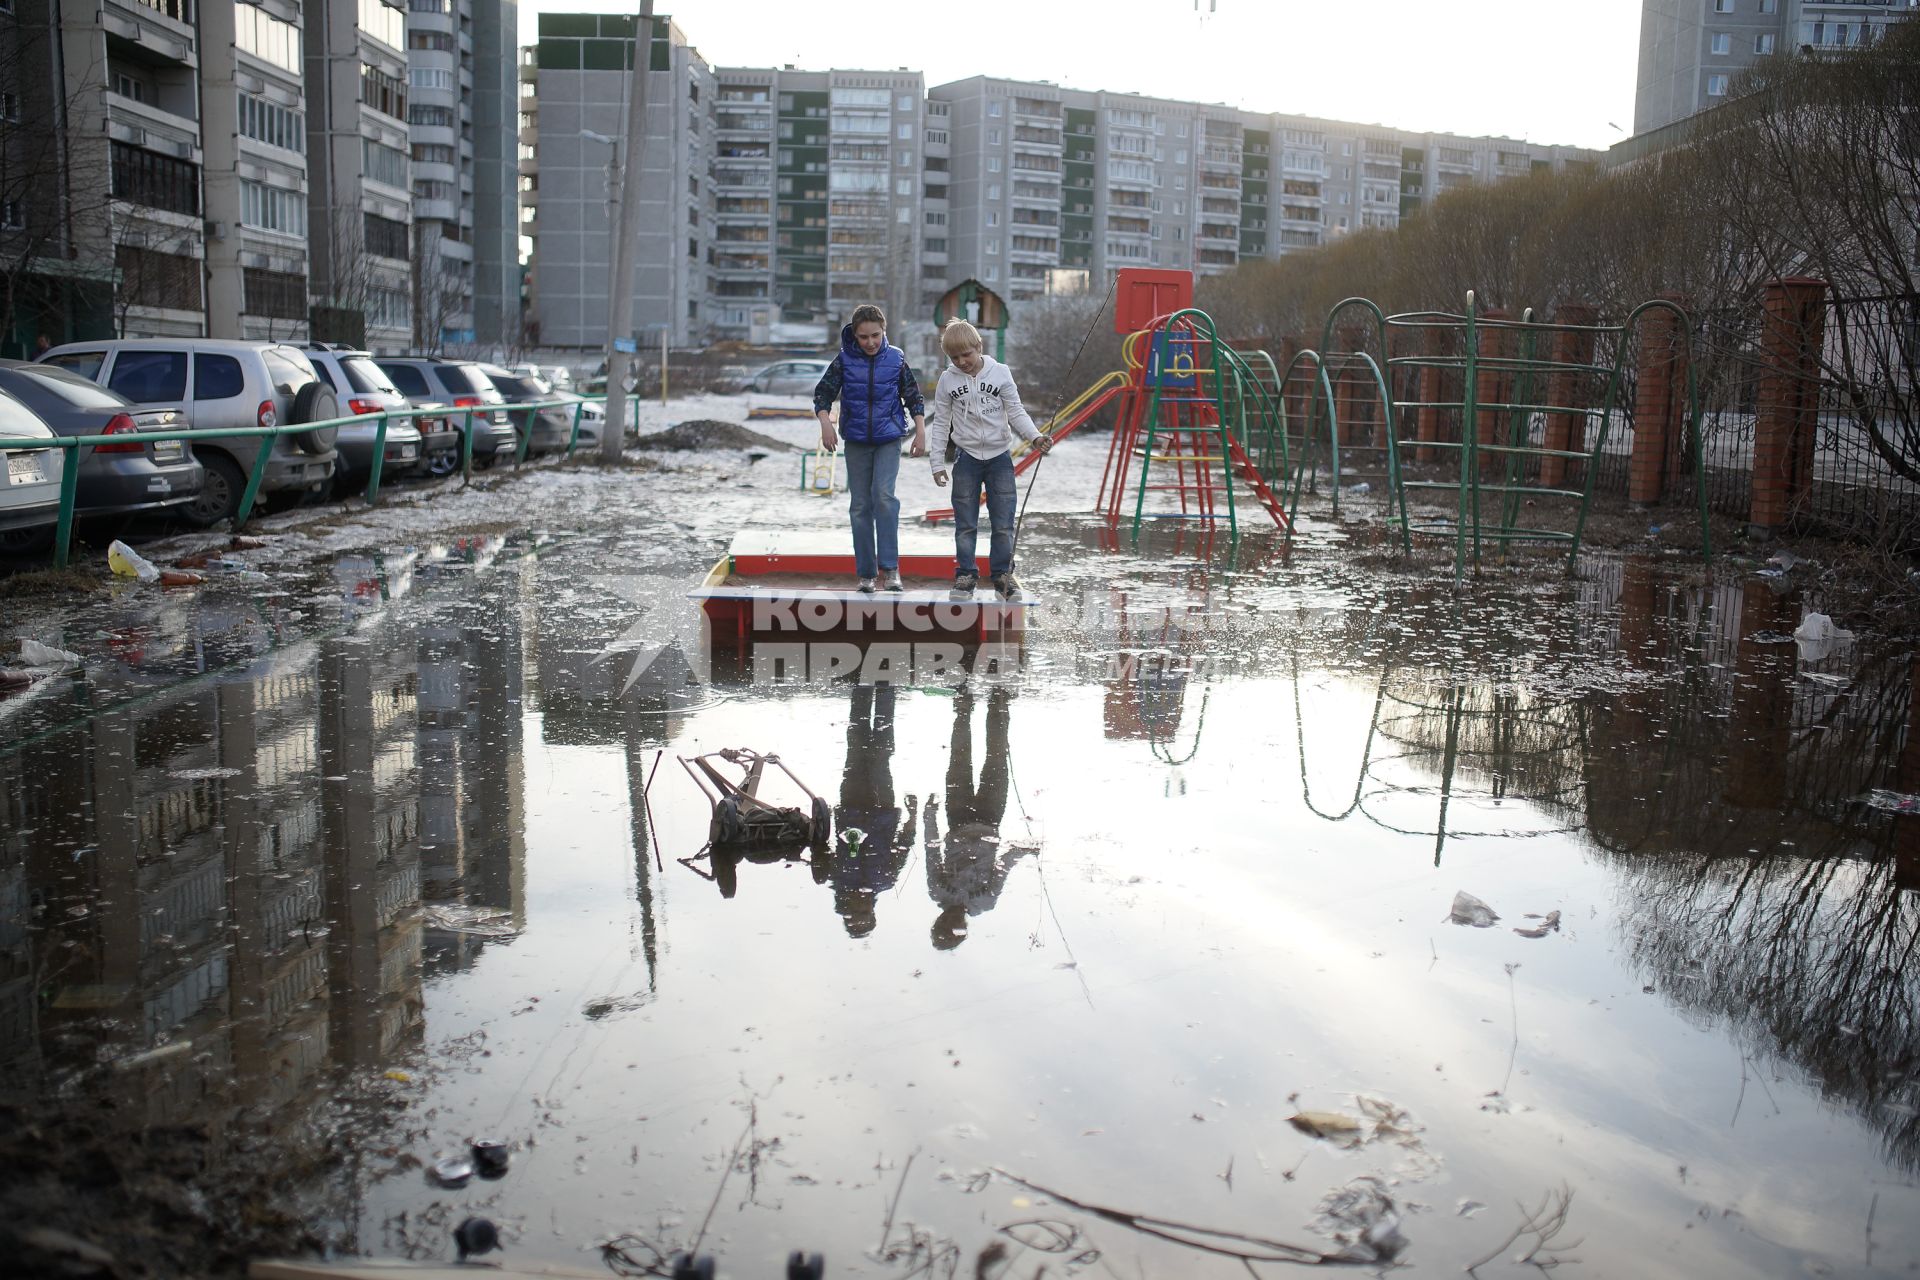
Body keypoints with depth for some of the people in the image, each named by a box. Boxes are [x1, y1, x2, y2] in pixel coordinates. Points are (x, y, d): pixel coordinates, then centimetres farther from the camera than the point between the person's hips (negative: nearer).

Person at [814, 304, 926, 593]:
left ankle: (889, 567, -16)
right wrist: (825, 422, -16)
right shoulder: (844, 360, -3)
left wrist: (920, 432, 1)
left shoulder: (896, 359, -1)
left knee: (884, 495, -20)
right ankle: (866, 573, 10)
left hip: (889, 439, -1)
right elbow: (823, 393, 0)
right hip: (856, 441, 1)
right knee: (860, 505, 3)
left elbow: (914, 397, 7)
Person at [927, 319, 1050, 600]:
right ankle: (966, 575, 12)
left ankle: (1003, 574, 12)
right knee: (965, 524, 4)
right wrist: (938, 463, 1)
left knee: (1004, 523, 2)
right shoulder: (947, 380, -1)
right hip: (967, 457, 0)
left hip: (999, 455, 0)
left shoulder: (1000, 373, -4)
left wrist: (1035, 437, -19)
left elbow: (1016, 413, -2)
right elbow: (941, 423, 4)